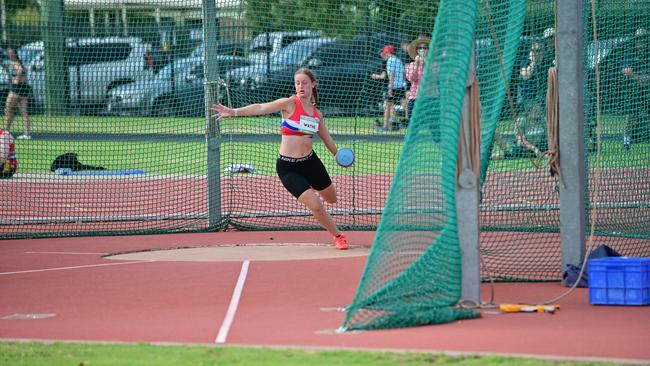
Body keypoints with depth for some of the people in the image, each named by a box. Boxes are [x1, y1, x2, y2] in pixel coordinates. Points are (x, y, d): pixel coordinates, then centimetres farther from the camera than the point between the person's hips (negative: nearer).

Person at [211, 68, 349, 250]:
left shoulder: (317, 114, 5)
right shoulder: (289, 104, -11)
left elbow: (327, 139, 20)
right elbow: (262, 108, -25)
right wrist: (234, 111, -36)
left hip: (310, 161, 6)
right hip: (287, 167, -5)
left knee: (331, 199, 19)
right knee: (316, 206, -12)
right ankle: (338, 236, 12)